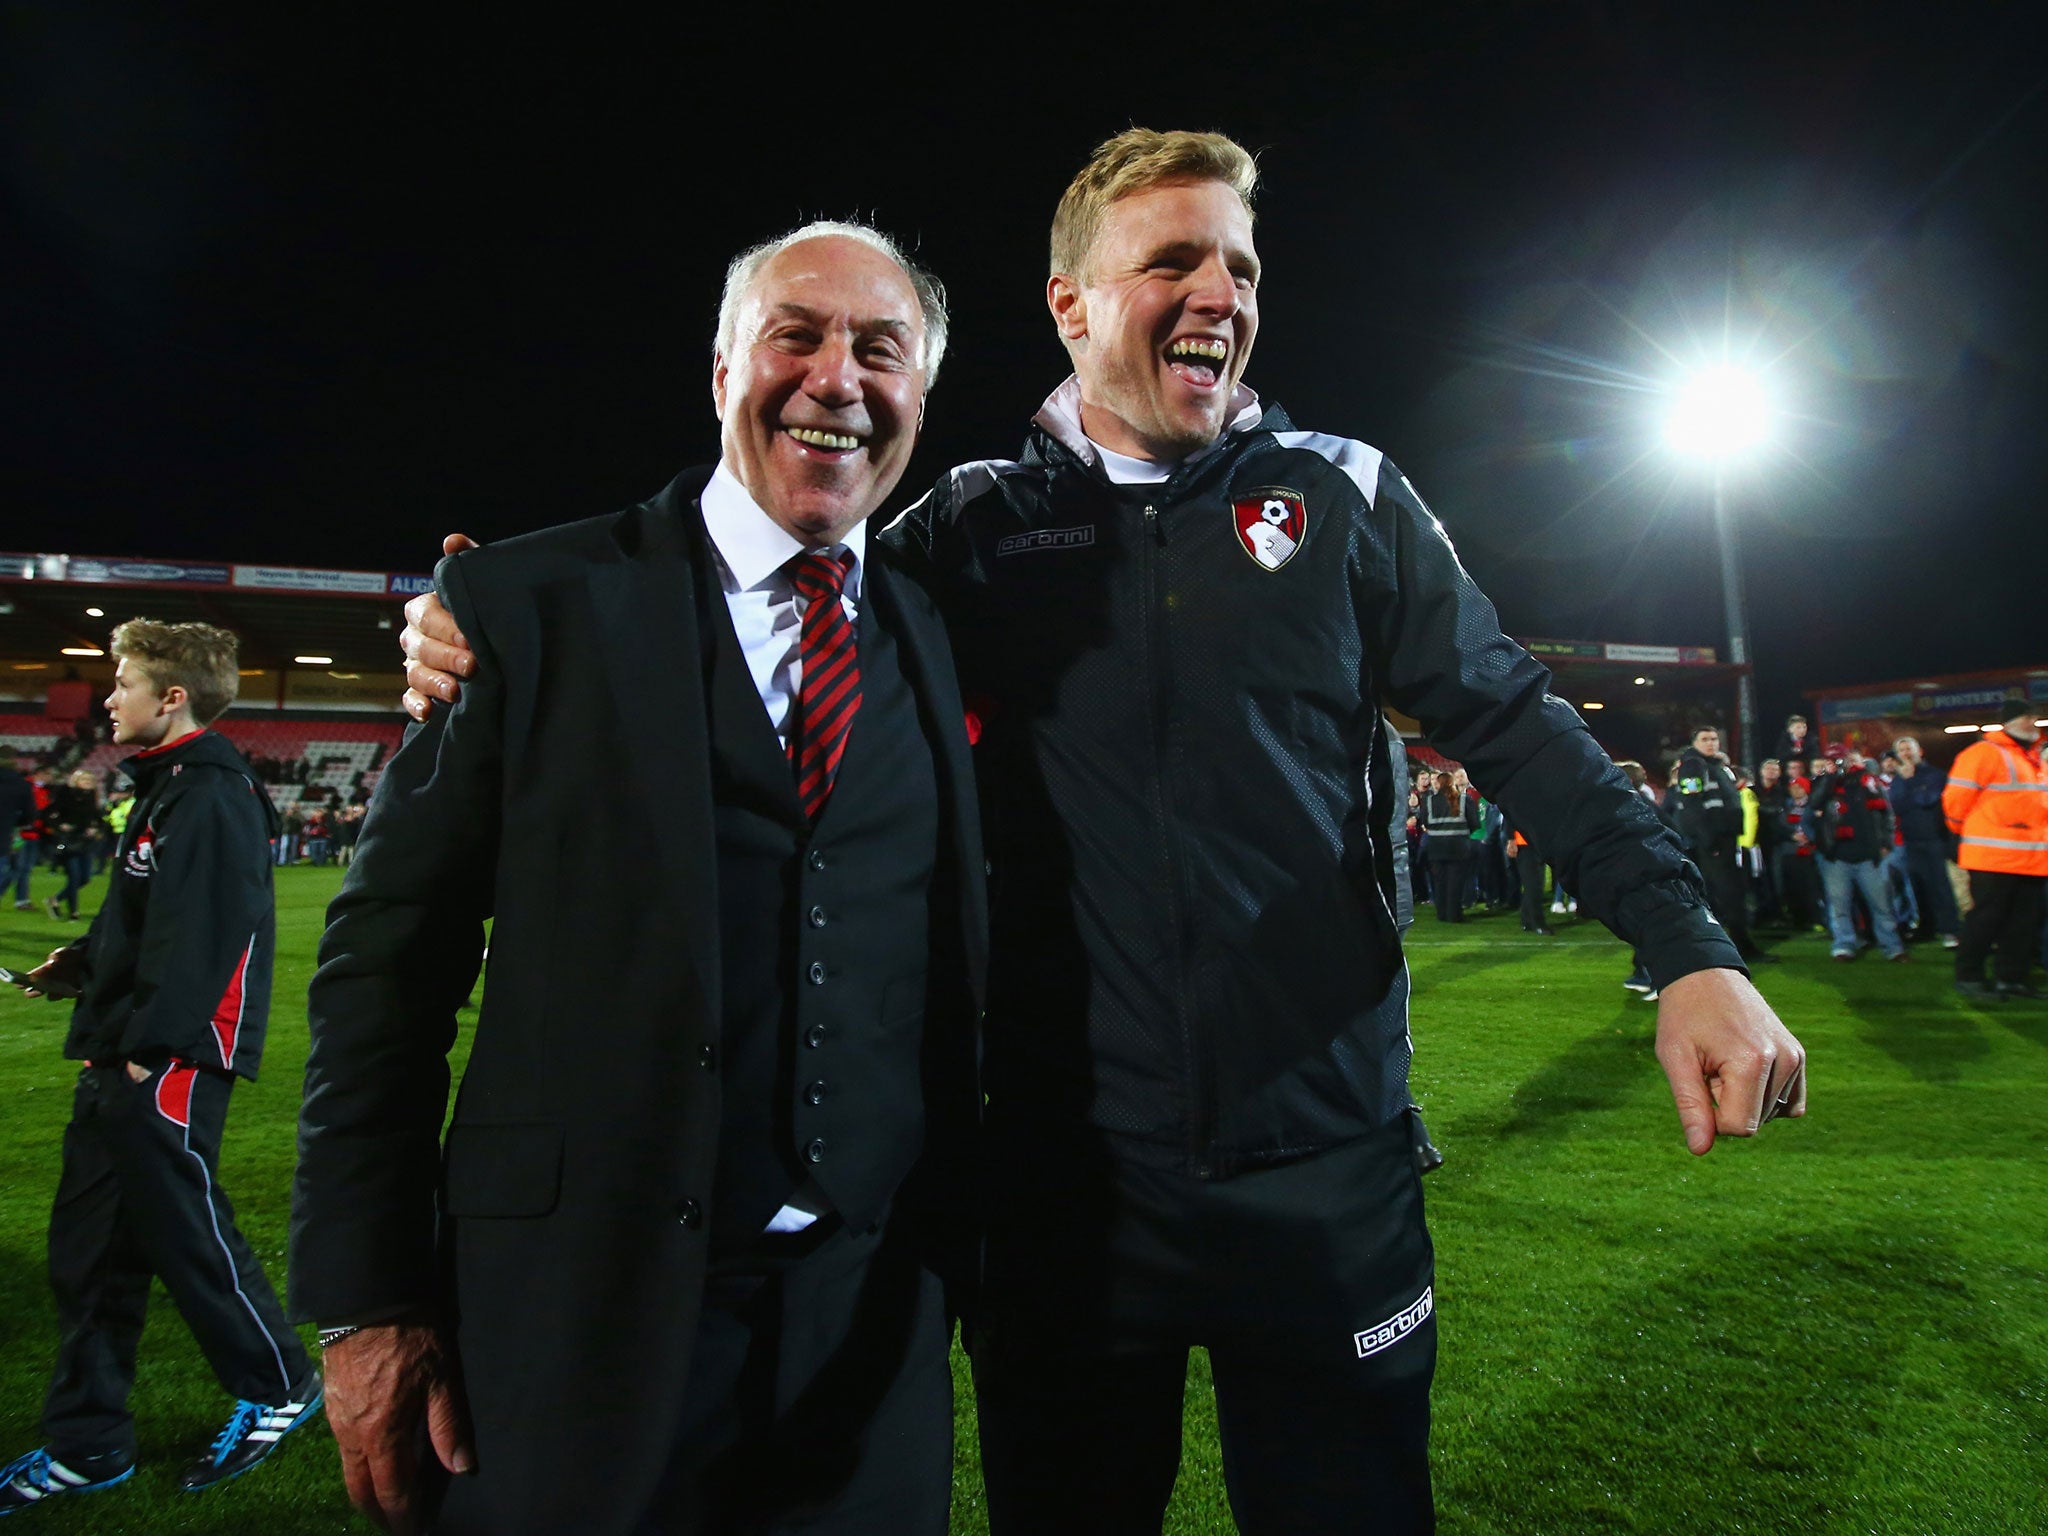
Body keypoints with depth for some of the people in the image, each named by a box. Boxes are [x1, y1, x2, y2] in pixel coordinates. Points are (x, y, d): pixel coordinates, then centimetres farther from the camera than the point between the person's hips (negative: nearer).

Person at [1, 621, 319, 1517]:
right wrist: (79, 969, 13)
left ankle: (280, 1387, 22)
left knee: (184, 1232, 2)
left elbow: (202, 936, -23)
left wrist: (150, 1045, -22)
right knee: (87, 1249, 14)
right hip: (120, 1065, 10)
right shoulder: (165, 789, 15)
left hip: (168, 1069, -10)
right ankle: (87, 1443, 26)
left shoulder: (211, 799, -17)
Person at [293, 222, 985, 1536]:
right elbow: (390, 954, -4)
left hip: (878, 1325, 3)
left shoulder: (942, 639, 6)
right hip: (583, 1316, -2)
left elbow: (962, 969, 10)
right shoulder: (530, 604, -4)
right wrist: (368, 1296, -5)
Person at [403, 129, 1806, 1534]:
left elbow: (1515, 725, 3)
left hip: (1329, 1172, 1)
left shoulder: (1344, 497, 1)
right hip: (1070, 1175, 0)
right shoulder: (974, 527, 1)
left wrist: (1694, 953, -7)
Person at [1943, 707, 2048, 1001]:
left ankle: (2015, 977, 17)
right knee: (1986, 918, -3)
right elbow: (1957, 797, -10)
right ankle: (1968, 976, 6)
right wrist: (1965, 831, 3)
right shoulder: (1984, 753, -9)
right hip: (1993, 857, -8)